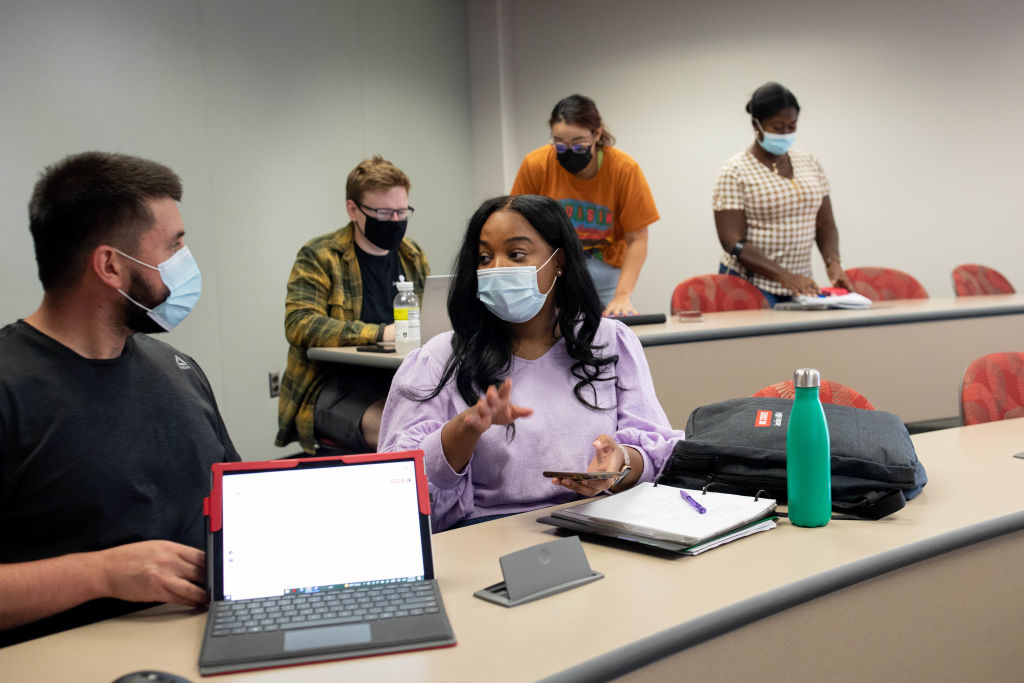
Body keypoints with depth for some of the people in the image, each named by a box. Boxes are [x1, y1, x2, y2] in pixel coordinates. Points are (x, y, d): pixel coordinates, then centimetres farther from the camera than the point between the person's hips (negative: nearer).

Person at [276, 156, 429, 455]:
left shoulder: (413, 256, 17)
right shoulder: (318, 256, 0)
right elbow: (299, 325, -13)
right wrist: (379, 333, -21)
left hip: (398, 379, 5)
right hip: (332, 383, -5)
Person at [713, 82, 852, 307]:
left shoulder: (810, 164, 10)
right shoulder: (734, 172, -8)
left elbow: (825, 224, 12)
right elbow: (732, 241, -15)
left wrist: (832, 263, -8)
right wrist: (784, 276, -24)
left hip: (800, 286, 5)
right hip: (750, 287, -5)